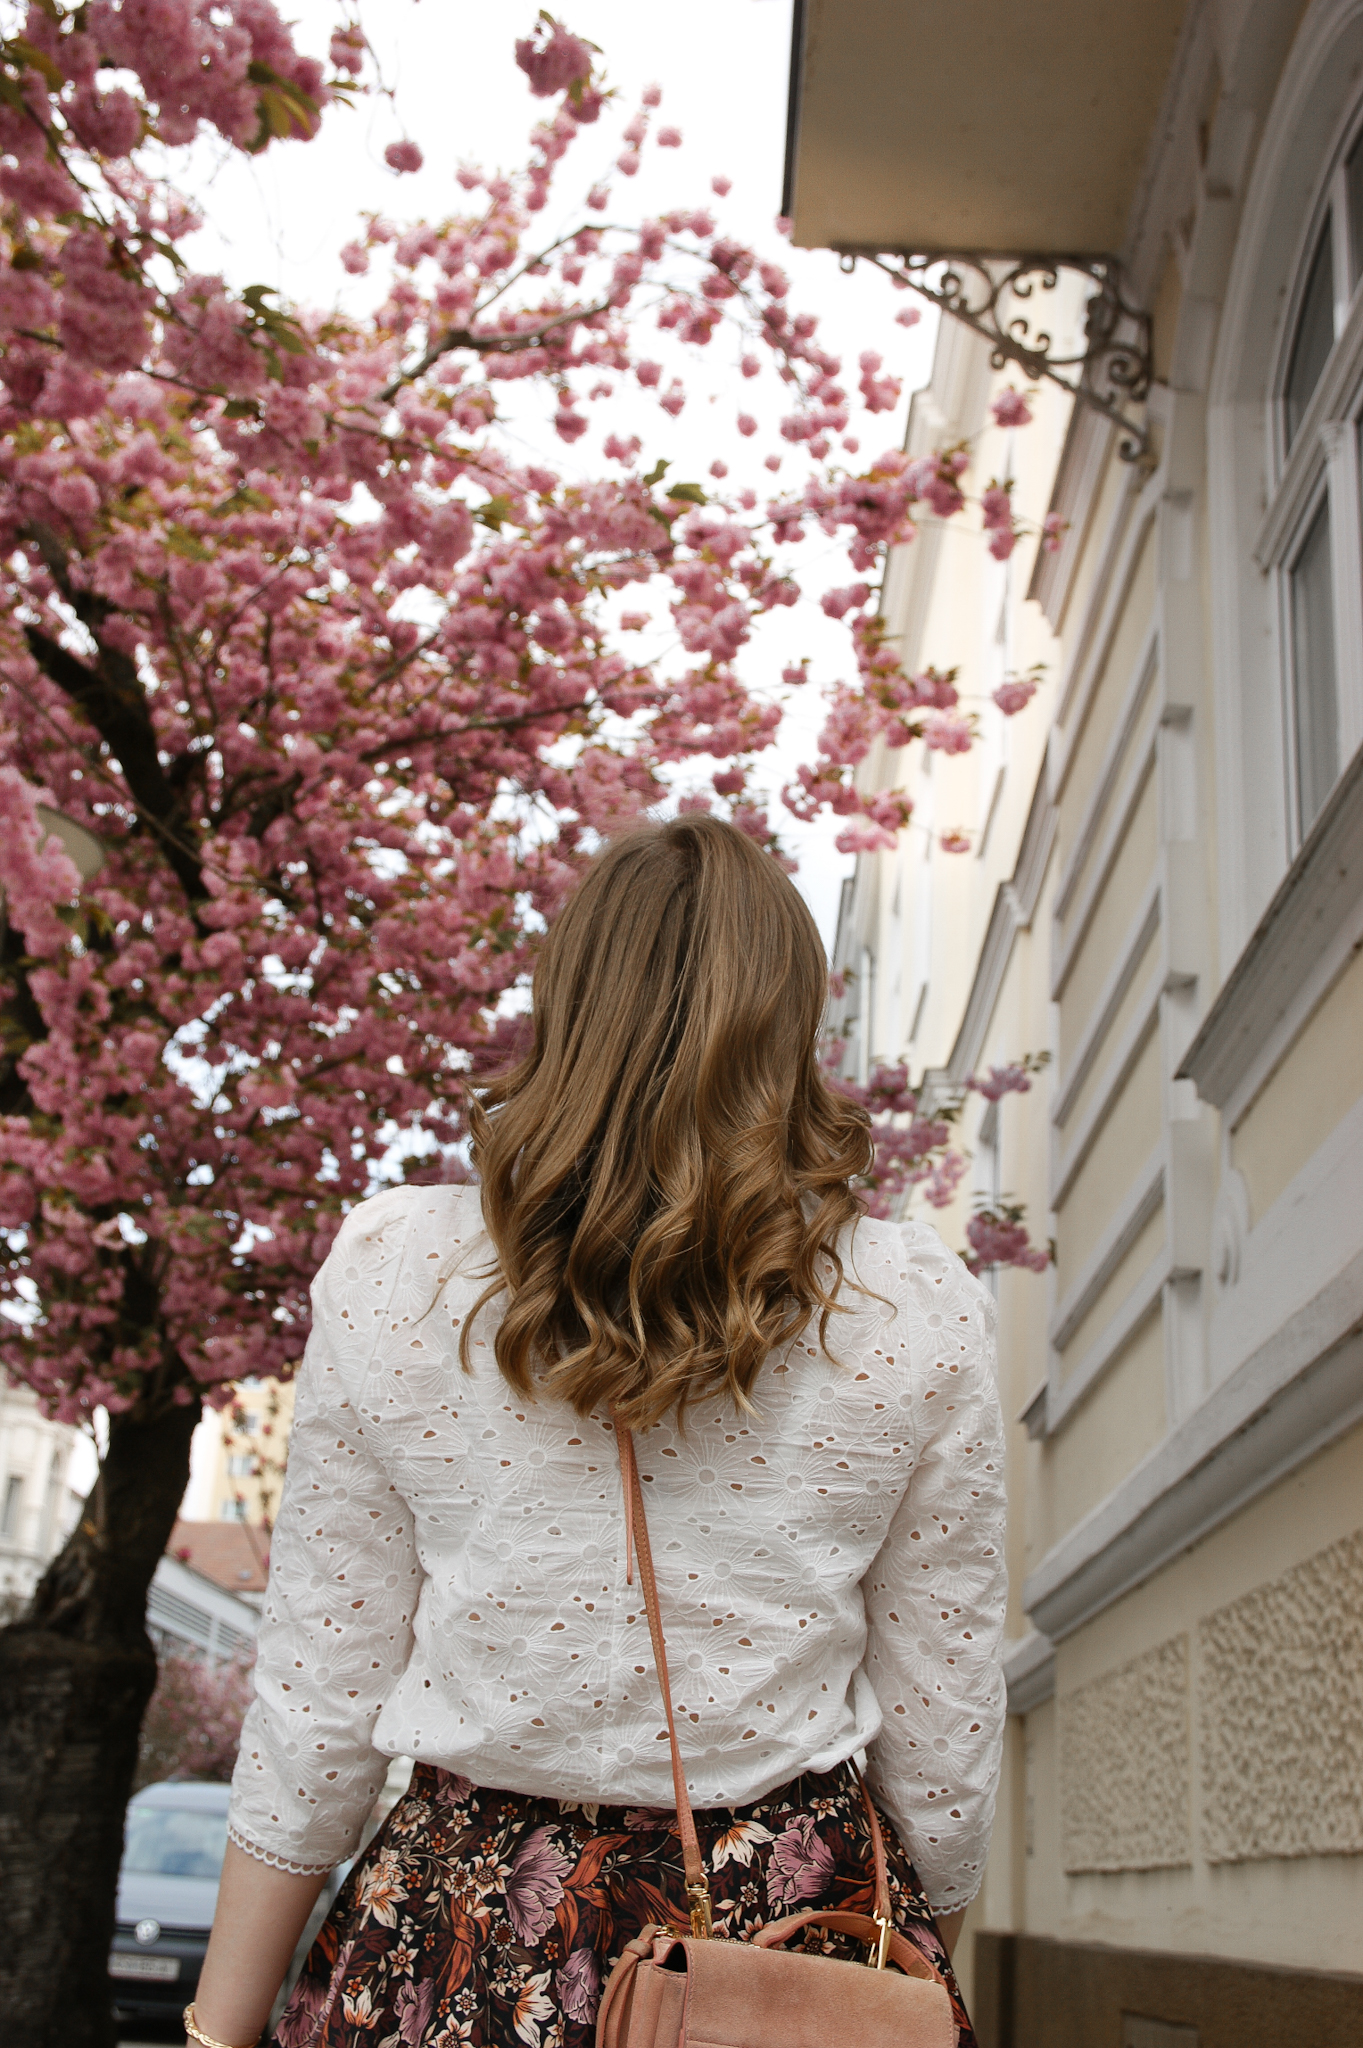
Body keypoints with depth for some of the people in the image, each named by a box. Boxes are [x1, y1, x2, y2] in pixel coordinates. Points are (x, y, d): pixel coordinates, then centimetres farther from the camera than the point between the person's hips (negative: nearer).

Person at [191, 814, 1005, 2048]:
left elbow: (316, 1712, -3)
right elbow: (942, 1735, -1)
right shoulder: (922, 1312, -7)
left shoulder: (388, 1277, -6)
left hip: (465, 1940, 0)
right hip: (792, 1936, 0)